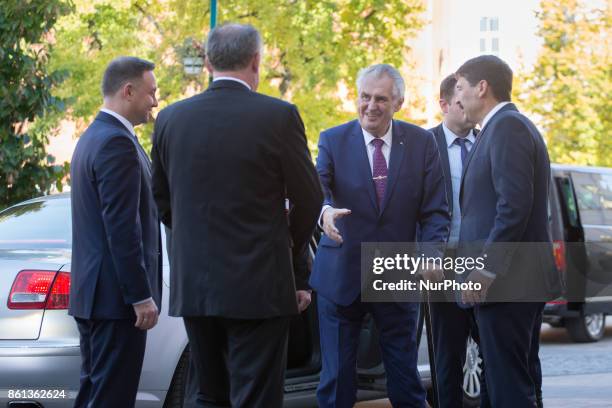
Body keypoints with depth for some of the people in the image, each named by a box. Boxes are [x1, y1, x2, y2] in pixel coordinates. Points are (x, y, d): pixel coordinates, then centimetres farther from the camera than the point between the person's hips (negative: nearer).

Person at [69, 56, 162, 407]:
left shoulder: (92, 138, 17)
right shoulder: (117, 143, -16)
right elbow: (121, 226, -21)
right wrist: (141, 296, -19)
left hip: (90, 294, 10)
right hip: (117, 297, -10)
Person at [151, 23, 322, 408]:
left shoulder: (171, 118, 3)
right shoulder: (279, 116, -9)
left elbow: (162, 200, 12)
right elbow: (309, 199, -1)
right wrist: (291, 253, 16)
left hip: (193, 286, 5)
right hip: (259, 287, -5)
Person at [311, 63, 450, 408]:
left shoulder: (421, 143, 1)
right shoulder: (333, 140, 0)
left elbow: (436, 210, 0)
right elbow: (318, 184, -17)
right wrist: (325, 210, -41)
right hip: (342, 276, 0)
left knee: (405, 380, 7)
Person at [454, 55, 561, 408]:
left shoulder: (506, 127, -12)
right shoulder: (512, 126, 19)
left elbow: (514, 206, -21)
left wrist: (486, 270, -20)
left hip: (505, 282, -10)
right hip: (523, 281, 10)